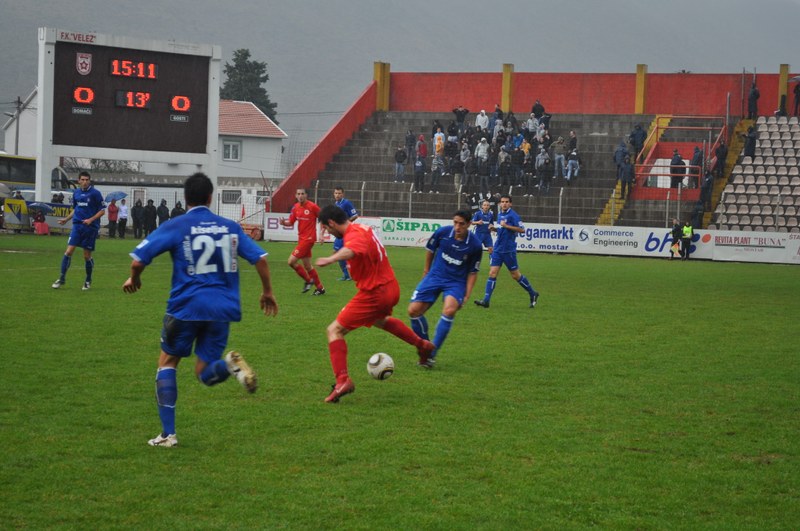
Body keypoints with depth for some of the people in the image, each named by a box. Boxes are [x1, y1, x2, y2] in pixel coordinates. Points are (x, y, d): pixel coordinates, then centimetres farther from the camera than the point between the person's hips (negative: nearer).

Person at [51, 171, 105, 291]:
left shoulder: (95, 193, -6)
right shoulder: (76, 193, 9)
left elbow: (102, 210, -5)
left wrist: (91, 220, -17)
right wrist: (66, 219, 12)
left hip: (91, 227, -4)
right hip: (77, 226, 4)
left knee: (87, 256, 2)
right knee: (68, 251, -8)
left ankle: (88, 281, 21)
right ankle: (62, 278, 0)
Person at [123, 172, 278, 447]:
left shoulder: (175, 227, -2)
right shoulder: (230, 227, 8)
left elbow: (138, 260, -6)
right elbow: (260, 259, 7)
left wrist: (133, 279, 16)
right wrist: (267, 292, 21)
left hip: (186, 306, -3)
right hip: (223, 308, 3)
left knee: (167, 362, 16)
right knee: (205, 374, 13)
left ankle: (168, 434, 7)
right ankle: (230, 363, -24)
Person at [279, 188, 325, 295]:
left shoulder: (312, 206, -13)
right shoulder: (296, 207, 6)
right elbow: (291, 222, 9)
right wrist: (284, 222, -12)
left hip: (308, 238, -8)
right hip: (301, 238, 8)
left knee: (291, 261, -12)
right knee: (307, 265, 13)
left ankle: (308, 280, 5)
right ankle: (320, 288, 23)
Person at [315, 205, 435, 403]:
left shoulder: (354, 235, -24)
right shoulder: (362, 228, 6)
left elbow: (351, 250, -49)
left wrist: (331, 259, -68)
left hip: (374, 294, -10)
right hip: (391, 288, 10)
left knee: (334, 331, -9)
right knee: (380, 319, 42)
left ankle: (343, 380, -22)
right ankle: (422, 344, 55)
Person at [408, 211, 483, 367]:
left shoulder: (475, 245, -14)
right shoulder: (442, 232, -12)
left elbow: (473, 272, -2)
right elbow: (430, 249, 10)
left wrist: (466, 295, -7)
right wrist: (427, 269, 19)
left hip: (456, 282, -2)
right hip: (435, 276, 2)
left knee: (449, 310, -30)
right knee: (414, 310, -10)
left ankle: (431, 354, -21)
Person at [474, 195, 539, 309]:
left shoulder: (512, 215, -11)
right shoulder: (500, 214, 12)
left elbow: (521, 230, -19)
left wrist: (506, 226, -23)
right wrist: (494, 228, 5)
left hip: (508, 250, -6)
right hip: (497, 250, 6)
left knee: (515, 275, 4)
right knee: (492, 273, -3)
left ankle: (533, 294, 22)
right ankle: (486, 300, -7)